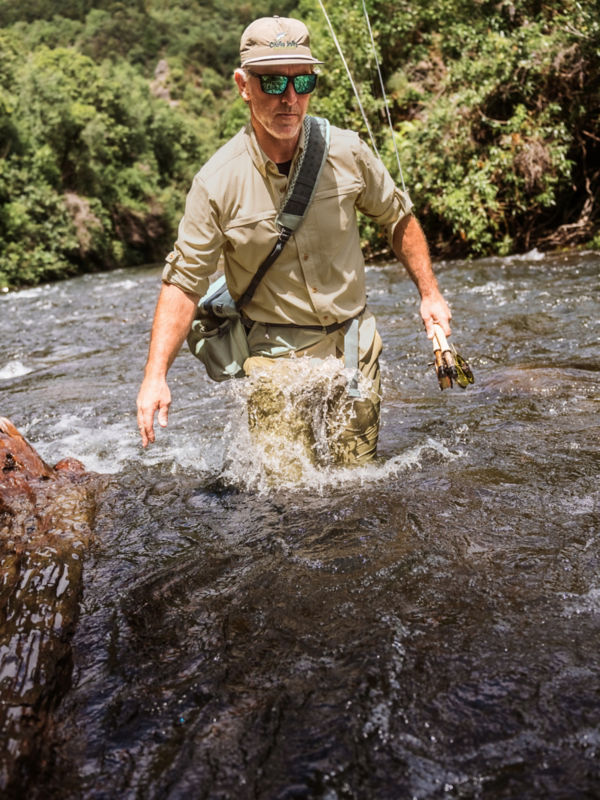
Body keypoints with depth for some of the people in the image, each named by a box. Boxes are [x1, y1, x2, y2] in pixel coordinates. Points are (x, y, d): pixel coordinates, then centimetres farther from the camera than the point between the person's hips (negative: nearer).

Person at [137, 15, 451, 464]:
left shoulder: (347, 152, -7)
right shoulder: (217, 183, -15)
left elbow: (397, 217, 10)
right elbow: (183, 282, -10)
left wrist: (430, 293, 10)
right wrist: (156, 375, -17)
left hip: (354, 344, 3)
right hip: (275, 355, -2)